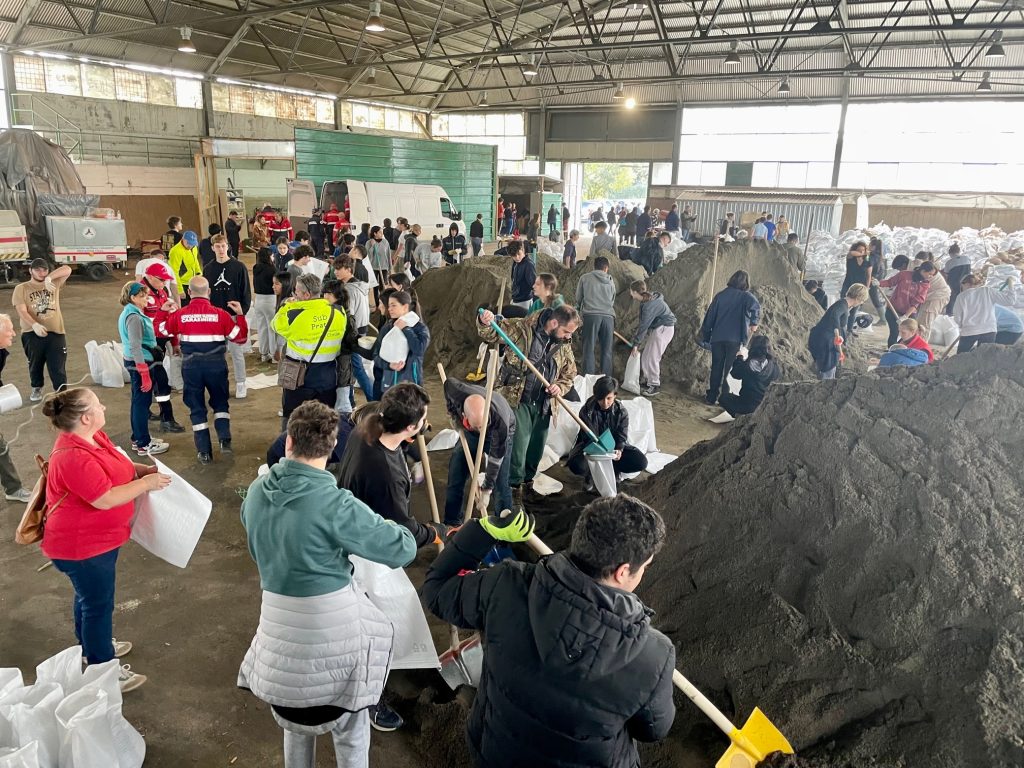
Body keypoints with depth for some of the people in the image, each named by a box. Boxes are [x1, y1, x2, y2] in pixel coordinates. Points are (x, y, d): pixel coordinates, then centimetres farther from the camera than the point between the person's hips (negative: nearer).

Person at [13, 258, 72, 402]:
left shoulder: (54, 284, 8)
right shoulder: (21, 288, 2)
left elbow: (67, 270, -7)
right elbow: (21, 311, -9)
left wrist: (49, 278, -21)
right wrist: (35, 325, -27)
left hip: (55, 332, 0)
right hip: (32, 333, 0)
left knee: (57, 365, 0)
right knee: (35, 364, 15)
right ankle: (37, 389, 35)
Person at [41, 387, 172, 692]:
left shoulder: (93, 437, -2)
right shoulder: (73, 458, -32)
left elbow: (116, 465, 14)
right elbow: (105, 499, -33)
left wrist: (144, 469, -4)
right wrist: (146, 483, -23)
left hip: (96, 538, 10)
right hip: (82, 547, -10)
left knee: (90, 598, 28)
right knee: (98, 605, 6)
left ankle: (91, 646, 49)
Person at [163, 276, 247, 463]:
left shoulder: (180, 315, -5)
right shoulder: (220, 314, -8)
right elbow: (240, 337, 0)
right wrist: (240, 314, 8)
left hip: (191, 366, 1)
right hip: (216, 365, 0)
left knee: (196, 408, 11)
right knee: (220, 402, 20)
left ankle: (204, 452, 12)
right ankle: (225, 440, 3)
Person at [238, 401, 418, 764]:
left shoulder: (256, 492, -3)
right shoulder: (335, 504, -23)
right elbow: (403, 548, -16)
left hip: (279, 622, 6)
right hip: (331, 626, -5)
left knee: (295, 716, 29)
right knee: (350, 725, 17)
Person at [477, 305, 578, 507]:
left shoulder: (565, 346, 5)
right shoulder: (522, 328, -10)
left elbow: (569, 375, 14)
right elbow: (491, 334, -7)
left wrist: (559, 388, -7)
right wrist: (485, 323, -30)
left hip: (542, 405, 6)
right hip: (517, 400, -5)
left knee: (537, 447, 17)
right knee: (518, 446, -8)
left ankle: (528, 481, 42)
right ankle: (514, 487, 12)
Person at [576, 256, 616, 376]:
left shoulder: (585, 278, 9)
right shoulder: (610, 281, 17)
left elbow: (578, 299, 15)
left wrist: (578, 312, 32)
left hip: (591, 315, -2)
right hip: (608, 316, 2)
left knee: (589, 349, 0)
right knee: (607, 351, 7)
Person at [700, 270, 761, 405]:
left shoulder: (720, 295, 11)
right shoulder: (746, 296, 1)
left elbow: (710, 316, 12)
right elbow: (755, 306, -22)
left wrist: (706, 337, 19)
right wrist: (754, 323, -10)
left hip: (717, 338, 3)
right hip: (735, 339, -3)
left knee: (716, 369, 13)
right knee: (730, 370, 5)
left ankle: (711, 397, 17)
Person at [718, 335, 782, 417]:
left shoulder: (746, 365, -19)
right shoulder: (773, 366, -13)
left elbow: (735, 374, 1)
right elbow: (778, 375, 10)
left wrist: (740, 357, 11)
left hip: (746, 406, -5)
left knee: (723, 397, 21)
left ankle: (738, 416, 1)